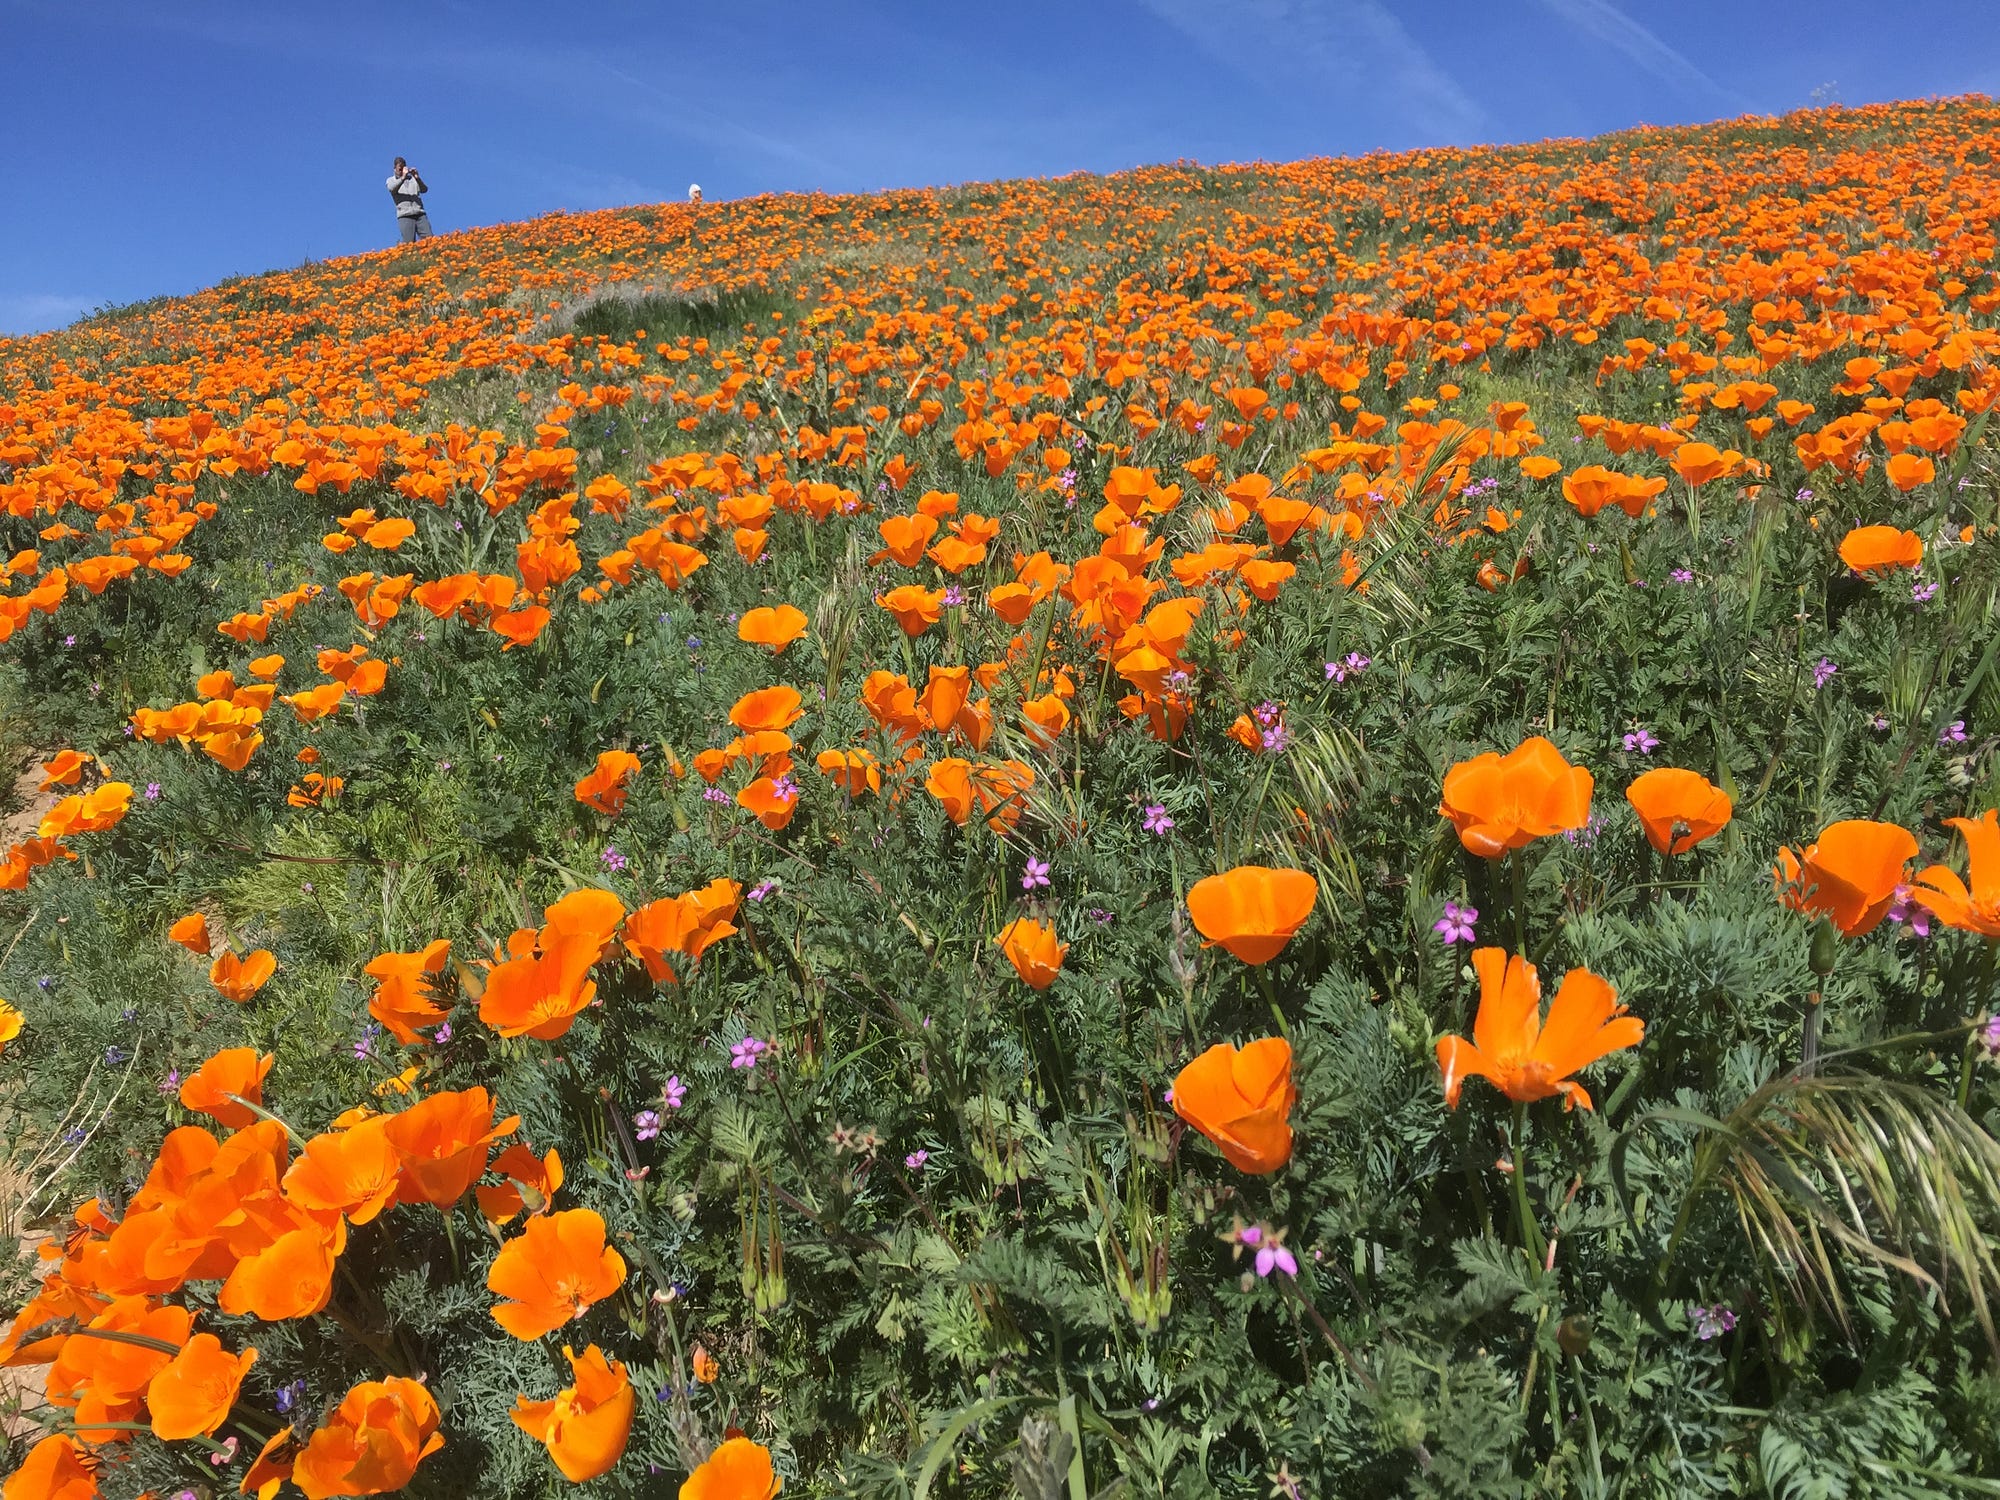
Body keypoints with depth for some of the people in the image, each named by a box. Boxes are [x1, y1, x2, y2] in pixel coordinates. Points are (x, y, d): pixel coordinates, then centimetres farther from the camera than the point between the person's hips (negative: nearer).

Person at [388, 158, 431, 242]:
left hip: (420, 214, 2)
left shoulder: (412, 178, 18)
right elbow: (392, 189, -9)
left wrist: (417, 178, -14)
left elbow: (424, 190, 3)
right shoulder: (391, 180, 14)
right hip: (405, 216, -2)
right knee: (409, 244, -12)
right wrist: (403, 177, -21)